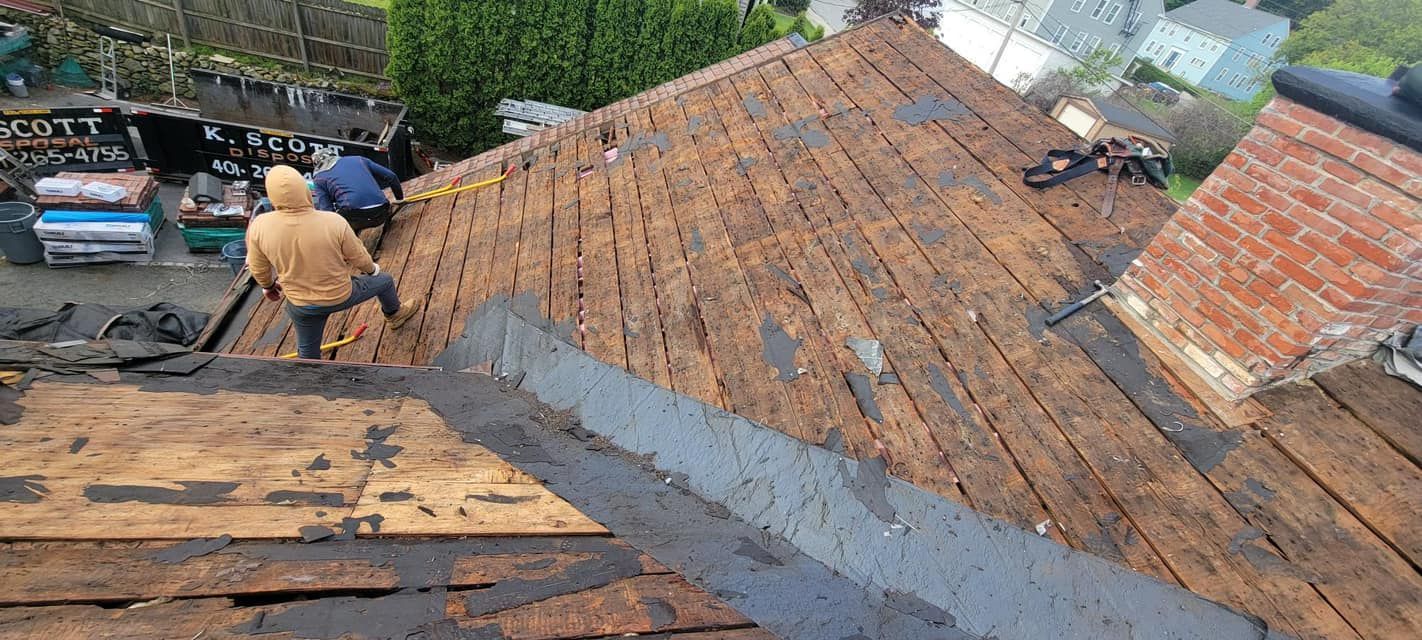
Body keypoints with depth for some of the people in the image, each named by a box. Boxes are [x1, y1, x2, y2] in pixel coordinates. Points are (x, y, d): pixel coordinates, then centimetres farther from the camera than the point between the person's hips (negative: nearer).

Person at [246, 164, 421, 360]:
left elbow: (258, 269, -1)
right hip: (341, 296, -2)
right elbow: (358, 257, -12)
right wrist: (372, 269, 11)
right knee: (384, 280, 27)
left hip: (300, 305, 2)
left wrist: (268, 285, 21)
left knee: (308, 351, 22)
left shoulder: (259, 226, -18)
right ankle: (395, 315, 53)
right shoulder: (333, 222, -27)